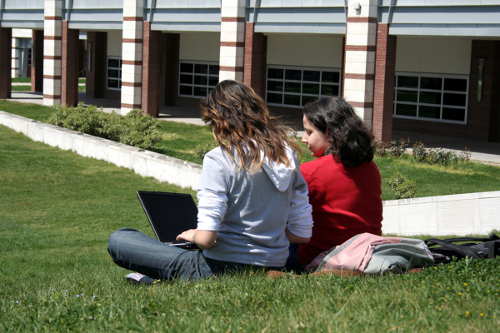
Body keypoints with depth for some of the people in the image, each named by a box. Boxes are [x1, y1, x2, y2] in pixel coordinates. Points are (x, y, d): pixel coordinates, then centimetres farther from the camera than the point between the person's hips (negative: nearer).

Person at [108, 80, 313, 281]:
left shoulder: (219, 159, -15)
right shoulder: (286, 154, 3)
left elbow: (206, 238, -20)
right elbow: (303, 234, 6)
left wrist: (192, 235, 3)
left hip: (224, 270, -7)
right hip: (273, 271, 7)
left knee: (118, 240, 2)